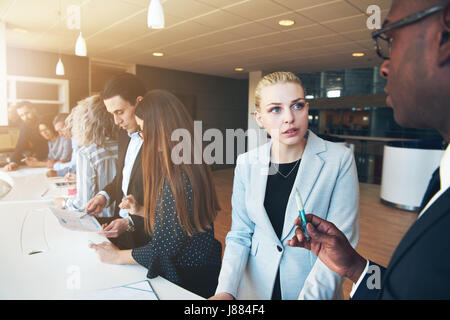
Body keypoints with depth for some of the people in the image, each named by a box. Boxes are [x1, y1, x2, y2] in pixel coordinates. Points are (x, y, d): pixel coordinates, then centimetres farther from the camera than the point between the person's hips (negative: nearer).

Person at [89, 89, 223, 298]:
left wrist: (118, 256, -9)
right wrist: (140, 210, 7)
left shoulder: (178, 177, -27)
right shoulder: (190, 165, 2)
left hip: (189, 278, -8)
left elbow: (165, 248, -22)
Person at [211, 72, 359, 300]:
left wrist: (310, 296, -25)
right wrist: (225, 291, -17)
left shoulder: (339, 159, -16)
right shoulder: (246, 163, -9)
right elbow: (240, 234, -4)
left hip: (316, 291, -2)